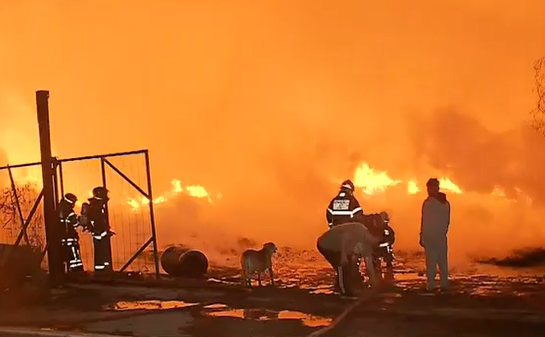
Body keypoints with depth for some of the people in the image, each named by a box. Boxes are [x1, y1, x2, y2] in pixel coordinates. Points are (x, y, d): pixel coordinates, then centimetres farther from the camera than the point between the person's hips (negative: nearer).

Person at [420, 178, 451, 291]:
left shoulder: (428, 202, -10)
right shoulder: (446, 203, 9)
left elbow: (424, 221, -10)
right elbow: (447, 221, 13)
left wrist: (422, 236, -5)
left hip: (430, 236, -6)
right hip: (442, 236, 6)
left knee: (431, 262, -6)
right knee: (443, 261, 9)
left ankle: (431, 285, -8)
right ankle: (444, 284, 10)